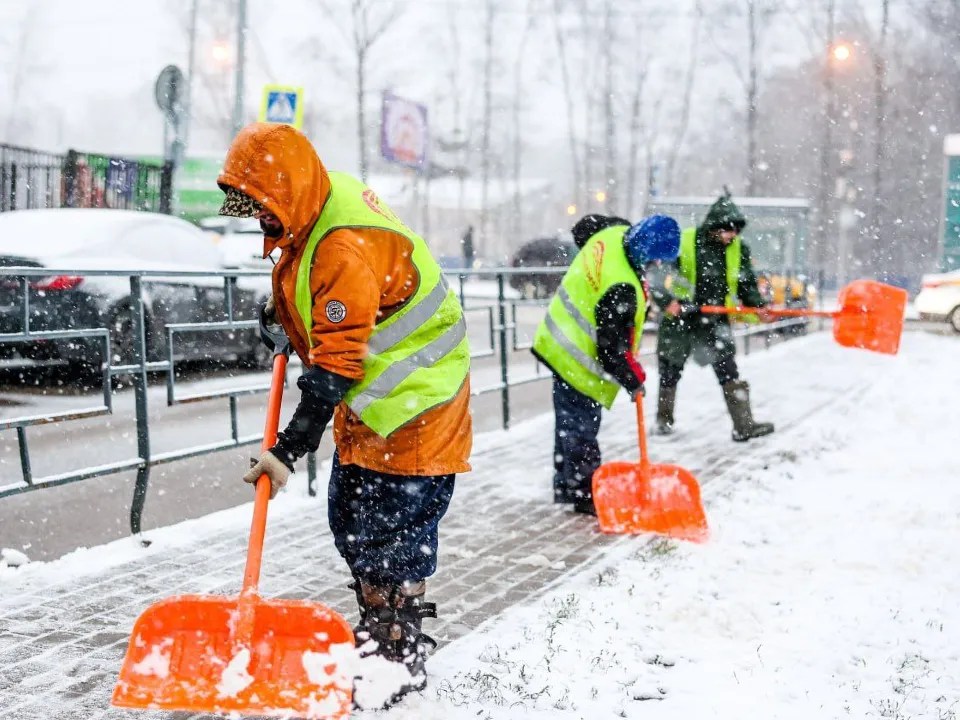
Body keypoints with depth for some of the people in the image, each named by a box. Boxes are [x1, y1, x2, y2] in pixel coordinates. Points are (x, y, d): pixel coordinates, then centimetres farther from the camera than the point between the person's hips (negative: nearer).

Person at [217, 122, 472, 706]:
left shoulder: (345, 248, -30)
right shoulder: (317, 209, 1)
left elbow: (335, 367, -31)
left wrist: (289, 451, -31)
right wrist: (287, 310, 10)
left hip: (414, 406, -10)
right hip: (366, 406, 10)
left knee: (389, 538, -6)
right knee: (350, 523, 16)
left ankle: (400, 660, 7)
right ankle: (377, 635, 30)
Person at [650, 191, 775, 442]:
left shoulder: (739, 249, -2)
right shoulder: (682, 242, -16)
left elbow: (747, 284, 6)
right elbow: (654, 274, -12)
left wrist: (758, 306, -12)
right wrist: (666, 301, -23)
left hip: (716, 320, 2)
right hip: (678, 319, -2)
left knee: (728, 370, -10)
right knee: (670, 372, 12)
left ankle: (744, 425, -12)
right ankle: (664, 420, 33)